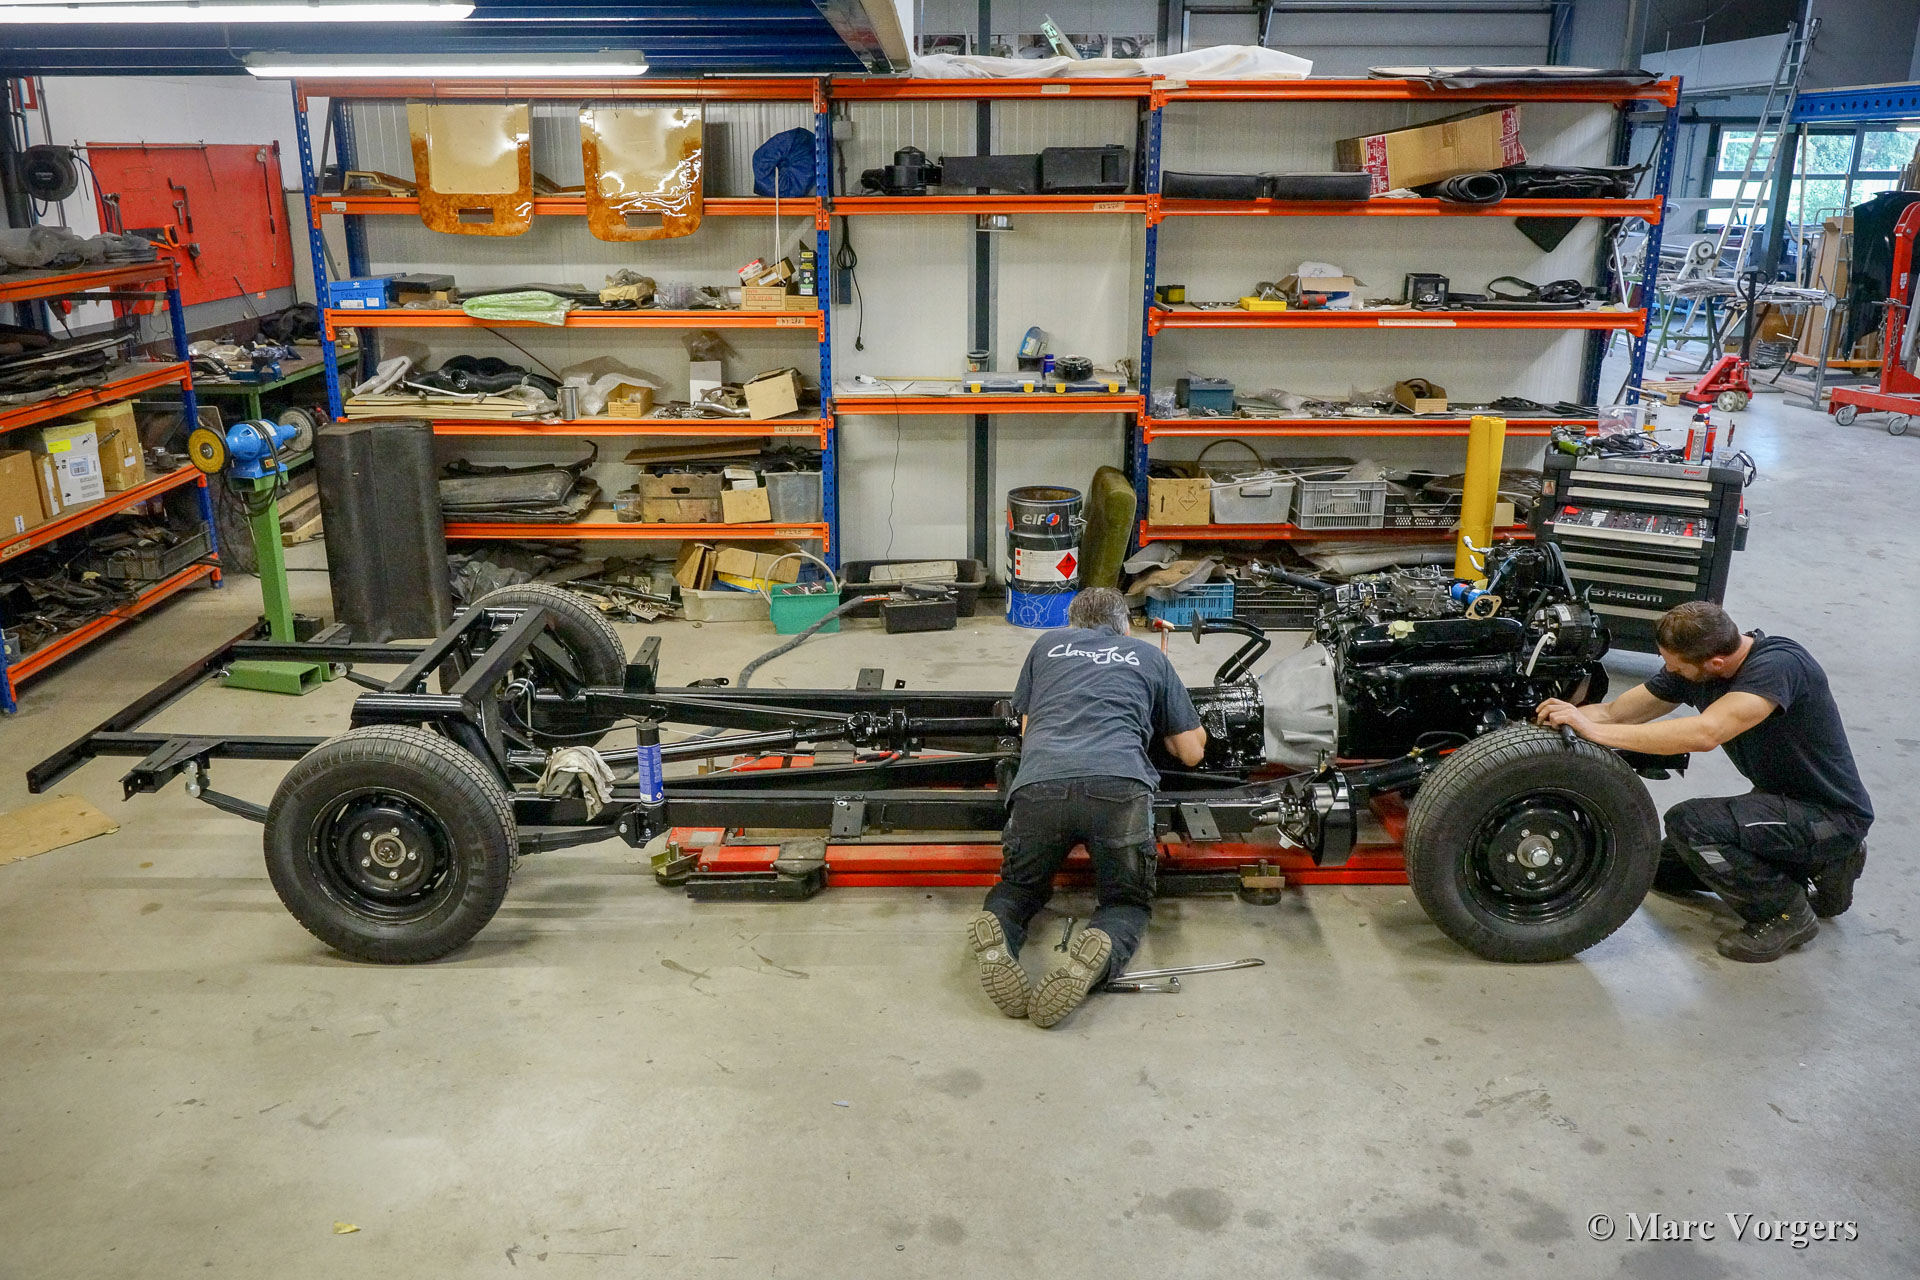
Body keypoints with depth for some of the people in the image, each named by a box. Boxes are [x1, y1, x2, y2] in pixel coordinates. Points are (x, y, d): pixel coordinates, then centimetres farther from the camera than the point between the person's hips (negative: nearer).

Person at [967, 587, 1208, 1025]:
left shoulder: (1048, 644, 31)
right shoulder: (1149, 656, 29)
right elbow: (1192, 752, 33)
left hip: (1040, 783, 1)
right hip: (1120, 787, -1)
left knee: (1020, 887, 26)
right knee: (1128, 901, 19)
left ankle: (996, 928, -10)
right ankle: (1100, 949, -16)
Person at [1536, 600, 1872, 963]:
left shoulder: (1778, 665, -31)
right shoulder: (1689, 665, -7)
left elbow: (1704, 733, -44)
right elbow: (1613, 712, -1)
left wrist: (1594, 729, -41)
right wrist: (1564, 716, -20)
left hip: (1834, 816, -9)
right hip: (1781, 798, 9)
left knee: (1688, 823, -27)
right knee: (1664, 868, 13)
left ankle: (1787, 912, -4)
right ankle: (1817, 866, 18)